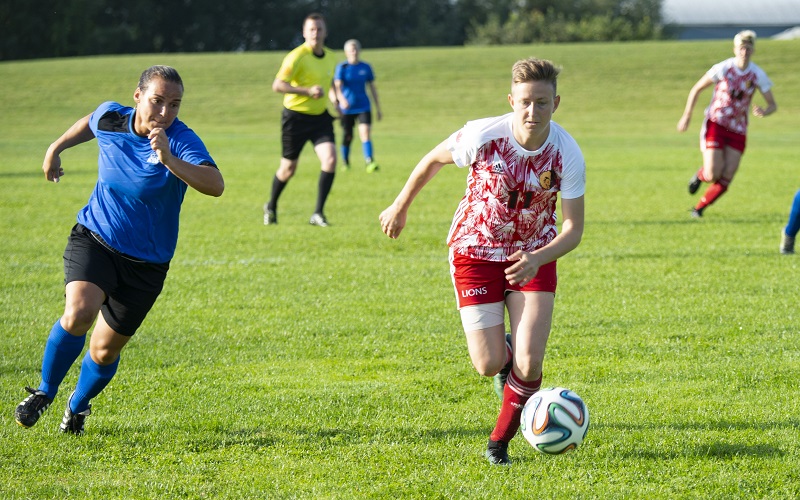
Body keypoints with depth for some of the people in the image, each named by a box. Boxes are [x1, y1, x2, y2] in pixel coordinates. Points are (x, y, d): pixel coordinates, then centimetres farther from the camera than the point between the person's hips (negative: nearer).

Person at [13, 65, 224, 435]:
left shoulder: (182, 140, -22)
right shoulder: (110, 118, -9)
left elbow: (215, 185, -39)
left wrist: (168, 159, -51)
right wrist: (56, 148, 28)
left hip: (146, 262, -1)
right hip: (94, 239, 1)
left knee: (105, 350, 7)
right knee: (78, 313, -27)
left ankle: (78, 405, 41)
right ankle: (44, 393, -2)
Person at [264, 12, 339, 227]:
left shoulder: (330, 57, 6)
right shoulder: (297, 56, -16)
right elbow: (278, 85, -24)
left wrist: (334, 98, 10)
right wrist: (308, 91, -32)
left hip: (320, 116, 5)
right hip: (296, 116, -5)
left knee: (330, 160, -16)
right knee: (288, 168, 7)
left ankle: (318, 214, -9)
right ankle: (271, 207, 34)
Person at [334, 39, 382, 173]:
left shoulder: (365, 67, 5)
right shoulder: (342, 67, -3)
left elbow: (372, 88, 11)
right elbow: (337, 86, -16)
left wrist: (378, 108, 12)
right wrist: (341, 99, -37)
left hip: (363, 106, 1)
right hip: (347, 108, -1)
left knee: (365, 134, -16)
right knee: (347, 137, 6)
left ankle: (370, 163, -25)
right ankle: (345, 163, 27)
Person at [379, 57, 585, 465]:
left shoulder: (567, 154, -21)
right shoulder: (483, 136, -24)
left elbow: (573, 228, -17)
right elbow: (434, 159, -3)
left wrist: (537, 259, -36)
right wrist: (400, 206, 8)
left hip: (534, 255, 1)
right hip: (476, 250, -1)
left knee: (529, 363, -13)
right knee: (489, 366, -7)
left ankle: (500, 442, 14)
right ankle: (504, 354, 33)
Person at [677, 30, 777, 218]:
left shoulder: (758, 75, -6)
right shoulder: (723, 68, -13)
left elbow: (773, 105, -2)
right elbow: (696, 89, -2)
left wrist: (764, 112, -26)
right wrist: (686, 116, -3)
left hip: (737, 130, 3)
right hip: (715, 124, -3)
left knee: (726, 179, -6)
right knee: (713, 175, -14)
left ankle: (699, 207, 16)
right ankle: (701, 175, 24)